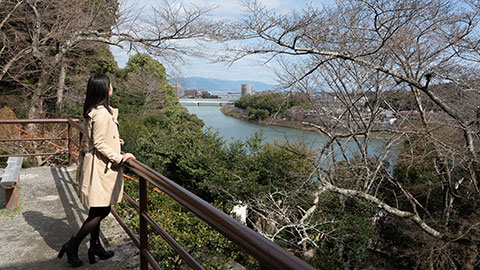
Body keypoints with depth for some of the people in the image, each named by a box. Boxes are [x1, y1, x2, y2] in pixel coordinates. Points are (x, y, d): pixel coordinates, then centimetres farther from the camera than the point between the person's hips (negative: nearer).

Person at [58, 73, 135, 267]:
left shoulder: (92, 111, 10)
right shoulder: (101, 113, -21)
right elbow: (99, 144, -21)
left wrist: (114, 141, 25)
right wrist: (119, 158, -17)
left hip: (93, 163, 10)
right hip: (100, 166, -10)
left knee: (98, 210, 18)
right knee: (99, 211, 2)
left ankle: (95, 247, 30)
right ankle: (72, 246, 15)